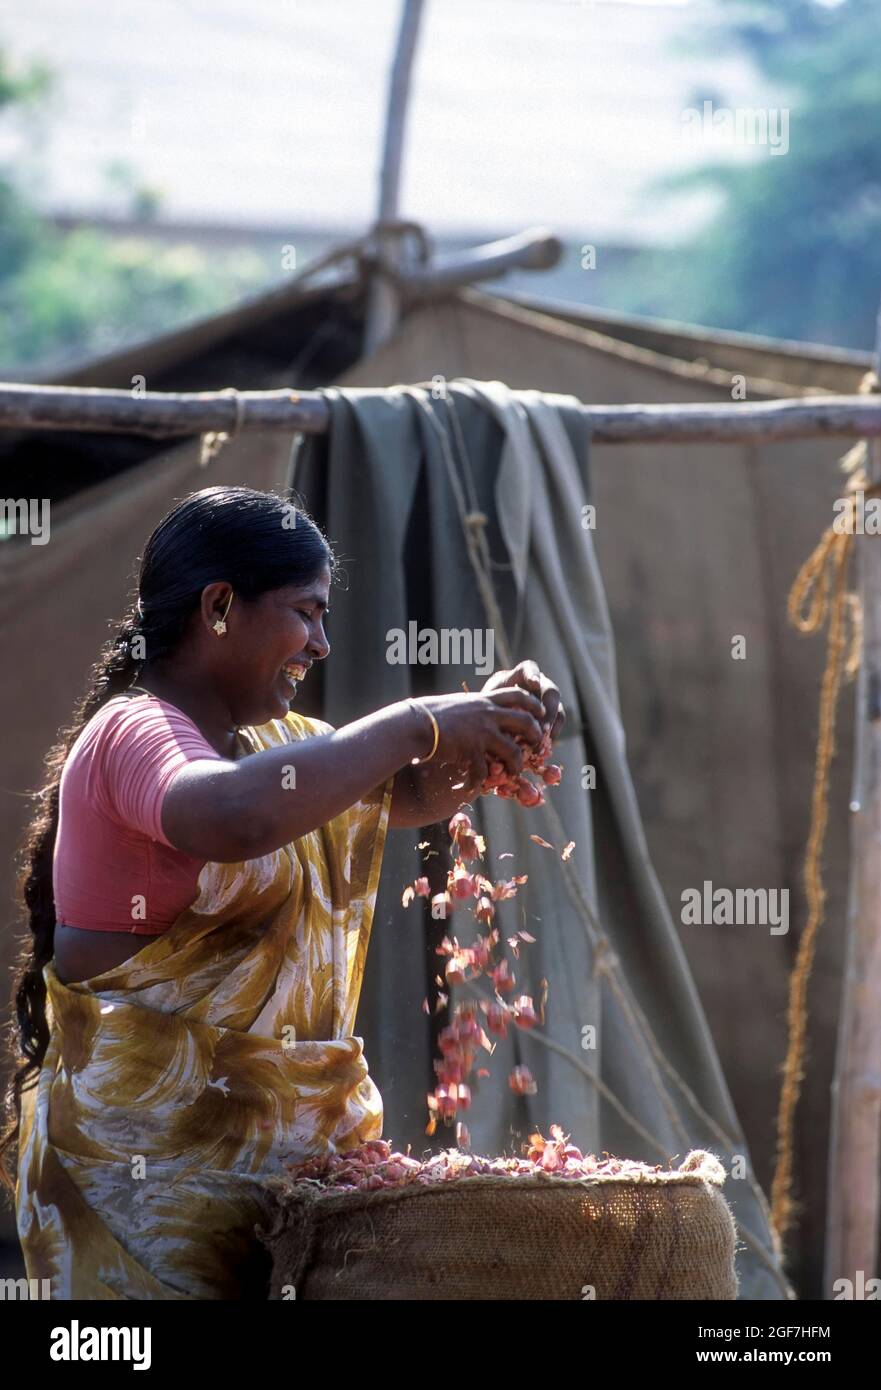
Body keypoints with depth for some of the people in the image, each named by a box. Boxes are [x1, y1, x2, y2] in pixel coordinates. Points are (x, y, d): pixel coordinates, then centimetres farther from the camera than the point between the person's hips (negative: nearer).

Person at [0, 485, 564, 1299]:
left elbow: (417, 795, 28)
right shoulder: (134, 732, -12)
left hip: (286, 1148, 9)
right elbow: (231, 817, -34)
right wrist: (417, 724, -25)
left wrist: (500, 721, 5)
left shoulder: (278, 741, 18)